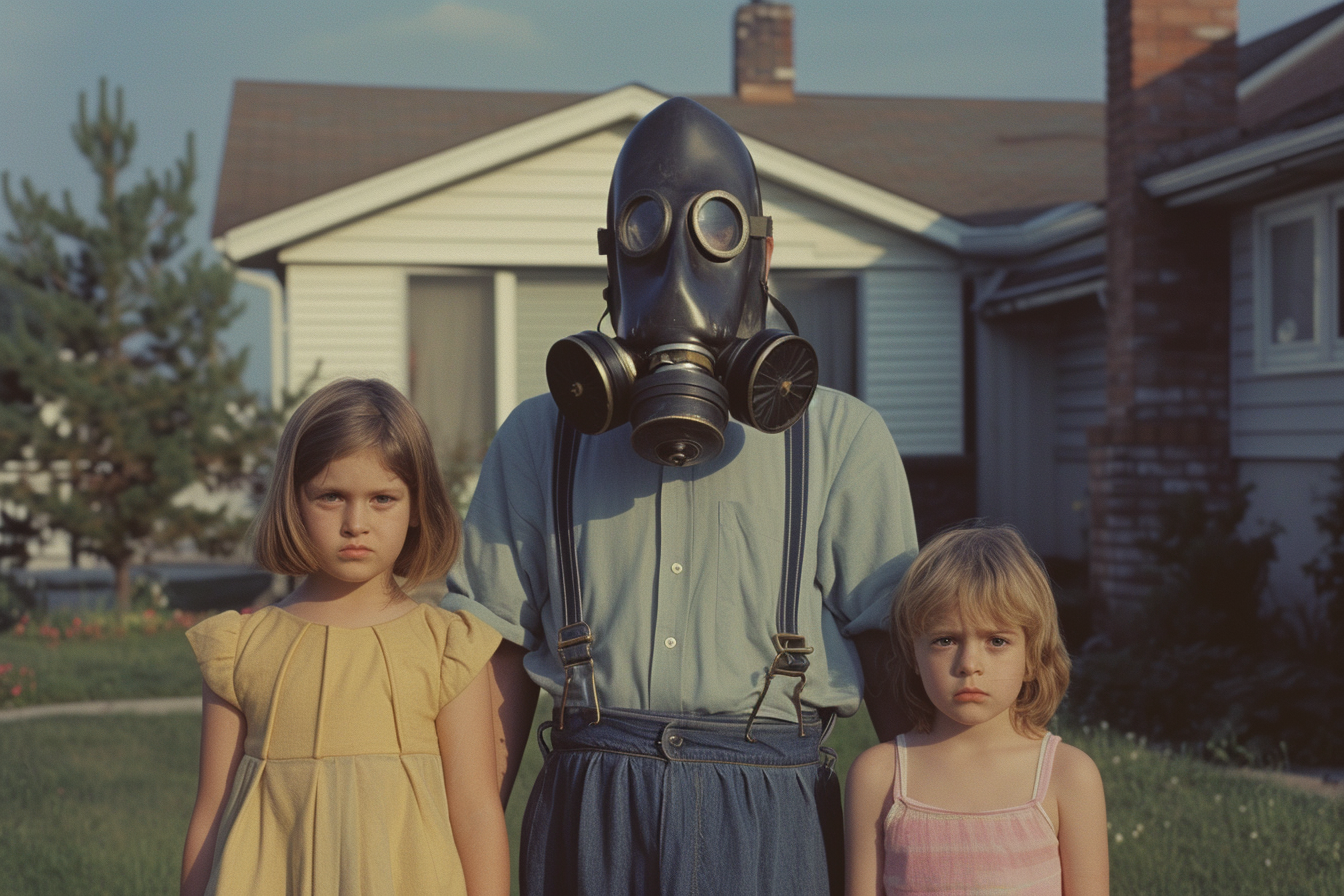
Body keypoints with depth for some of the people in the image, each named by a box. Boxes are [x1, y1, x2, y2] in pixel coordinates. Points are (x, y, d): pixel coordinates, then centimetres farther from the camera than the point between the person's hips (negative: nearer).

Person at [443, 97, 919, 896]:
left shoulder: (843, 441, 5)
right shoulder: (540, 441, 9)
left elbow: (892, 654, 4)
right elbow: (500, 658, 10)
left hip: (768, 825, -1)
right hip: (589, 821, 1)